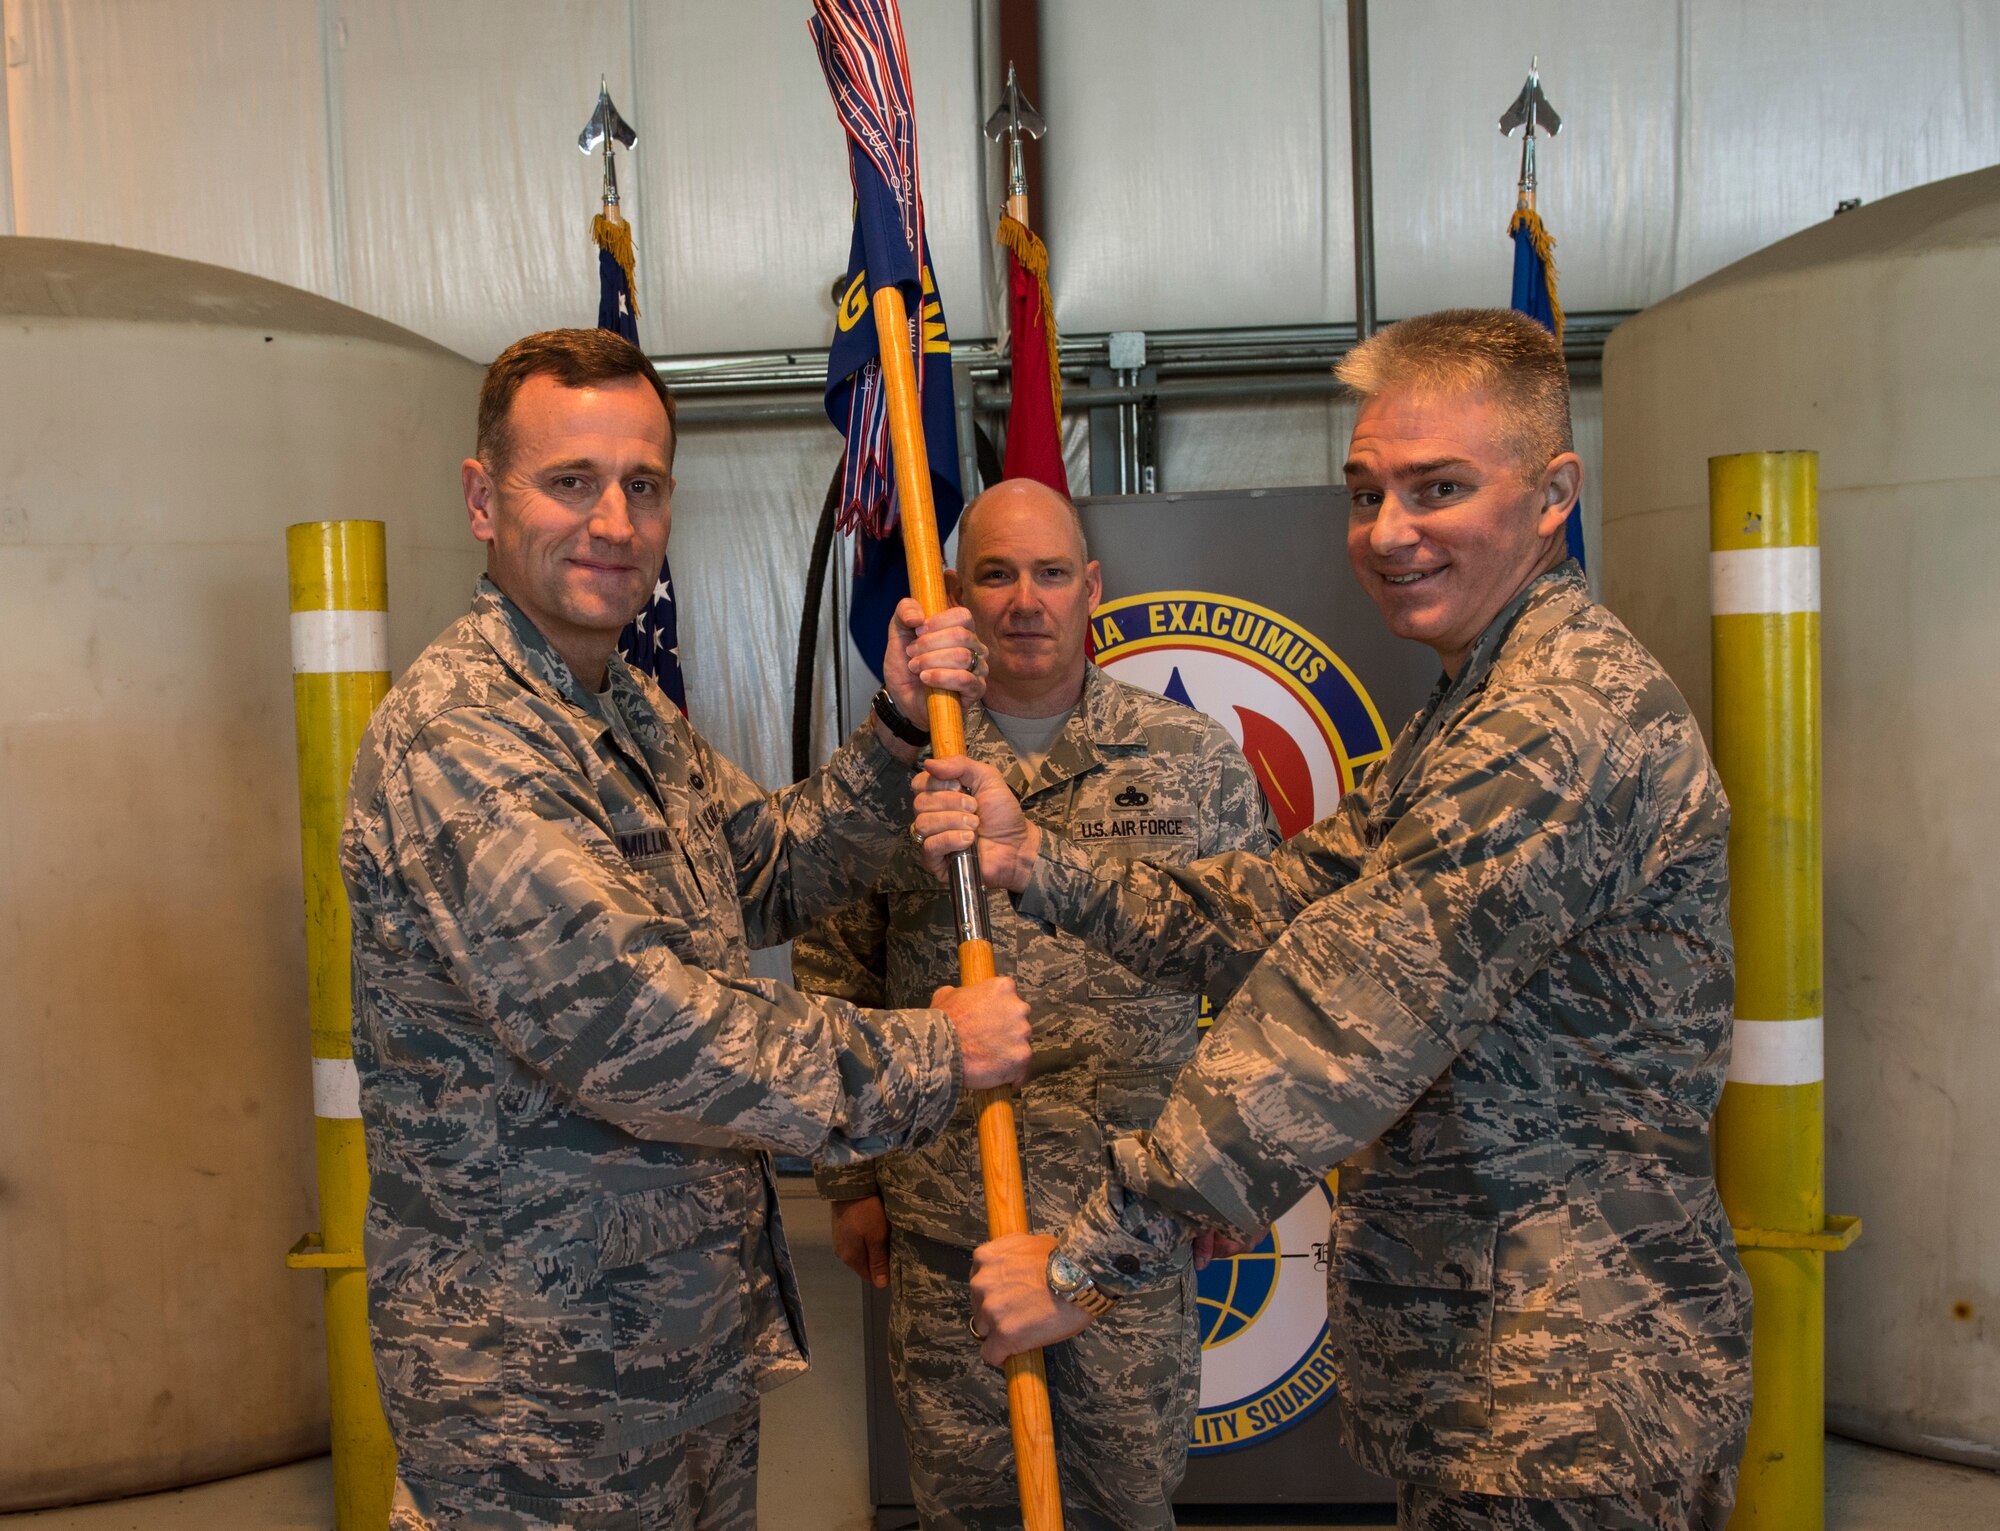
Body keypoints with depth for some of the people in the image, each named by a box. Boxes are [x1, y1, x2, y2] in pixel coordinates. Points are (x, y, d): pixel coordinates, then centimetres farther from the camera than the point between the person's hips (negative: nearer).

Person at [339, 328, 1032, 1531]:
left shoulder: (635, 714, 10)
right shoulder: (452, 743, -23)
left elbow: (773, 877, 13)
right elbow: (630, 1031, -29)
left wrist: (900, 733, -3)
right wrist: (930, 1059, -20)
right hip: (543, 1380, -9)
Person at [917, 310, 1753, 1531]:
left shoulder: (1567, 722, -23)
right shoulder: (1481, 711, 14)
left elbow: (1348, 1020, -26)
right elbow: (1277, 907, 7)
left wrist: (1094, 1257, -20)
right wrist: (1037, 863, -6)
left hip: (1560, 1406, -9)